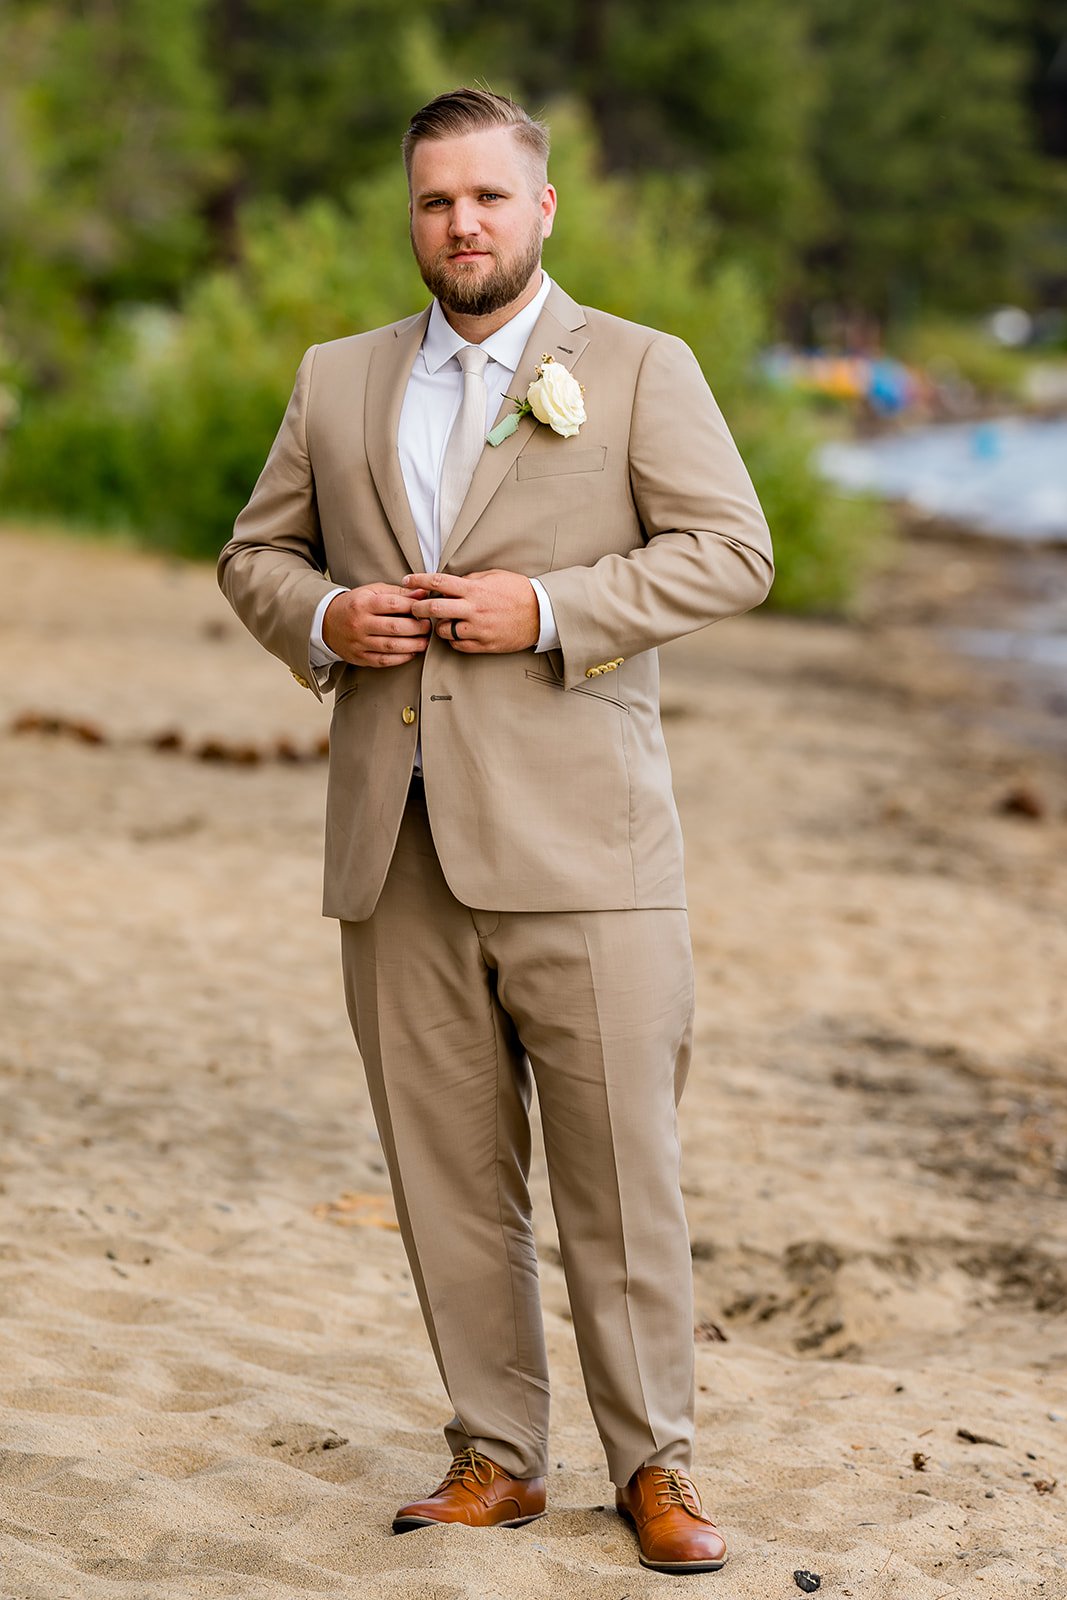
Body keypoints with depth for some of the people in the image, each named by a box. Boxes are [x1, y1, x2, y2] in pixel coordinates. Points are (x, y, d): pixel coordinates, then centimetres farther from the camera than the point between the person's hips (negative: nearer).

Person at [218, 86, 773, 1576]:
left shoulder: (641, 369, 4)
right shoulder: (338, 380, 15)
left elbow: (729, 547, -3)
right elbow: (256, 547, 20)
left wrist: (550, 608, -14)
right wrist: (322, 618, -2)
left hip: (581, 849, -3)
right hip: (399, 853, 4)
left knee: (623, 1173, 0)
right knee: (447, 1177, 7)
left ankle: (654, 1463, 13)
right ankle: (496, 1456, 19)